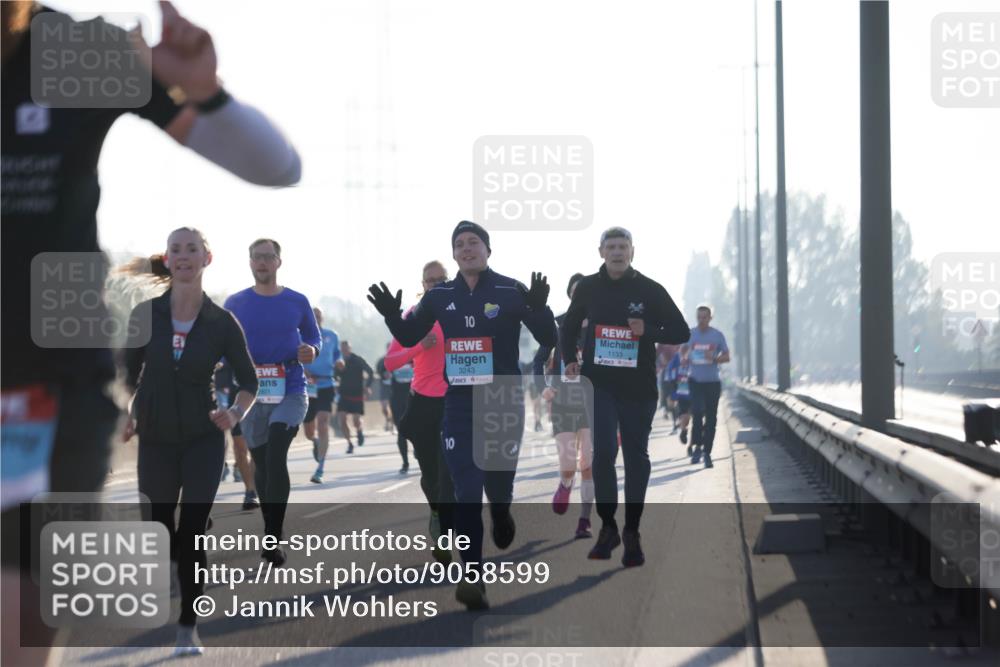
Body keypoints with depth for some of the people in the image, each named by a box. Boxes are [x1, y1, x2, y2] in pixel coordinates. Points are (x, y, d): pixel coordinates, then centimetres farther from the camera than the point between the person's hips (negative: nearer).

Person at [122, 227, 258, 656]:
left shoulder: (221, 322, -6)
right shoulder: (146, 314, -4)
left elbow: (248, 381, 2)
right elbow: (129, 374, 6)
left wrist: (235, 414, -17)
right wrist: (126, 417, -8)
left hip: (203, 439, -2)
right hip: (156, 440, 2)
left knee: (192, 531, -10)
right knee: (160, 528, 12)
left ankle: (188, 626, -2)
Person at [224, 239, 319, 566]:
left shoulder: (297, 302, 3)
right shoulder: (235, 304, 4)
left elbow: (313, 336, 13)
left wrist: (311, 351, -9)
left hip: (290, 392, -2)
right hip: (251, 393, 2)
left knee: (275, 456, -23)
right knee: (263, 465, 11)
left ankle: (272, 538, -23)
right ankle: (272, 536, 26)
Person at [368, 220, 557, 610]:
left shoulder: (511, 292, -7)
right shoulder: (440, 296, 4)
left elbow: (548, 340, -9)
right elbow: (409, 337, 15)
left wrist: (538, 308, -29)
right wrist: (391, 316, -5)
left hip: (504, 402, -2)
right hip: (459, 403, 2)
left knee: (497, 482, 9)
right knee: (465, 493, -6)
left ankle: (501, 514, 48)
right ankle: (473, 578, -7)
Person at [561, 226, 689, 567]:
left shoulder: (650, 290, -3)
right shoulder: (588, 288, 2)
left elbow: (681, 332, -1)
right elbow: (569, 327, 19)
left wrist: (648, 331, -18)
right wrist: (570, 360, 4)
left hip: (638, 386, 0)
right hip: (600, 384, 0)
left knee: (636, 458, 5)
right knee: (603, 452, -11)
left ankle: (632, 533, 14)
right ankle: (608, 527, 1)